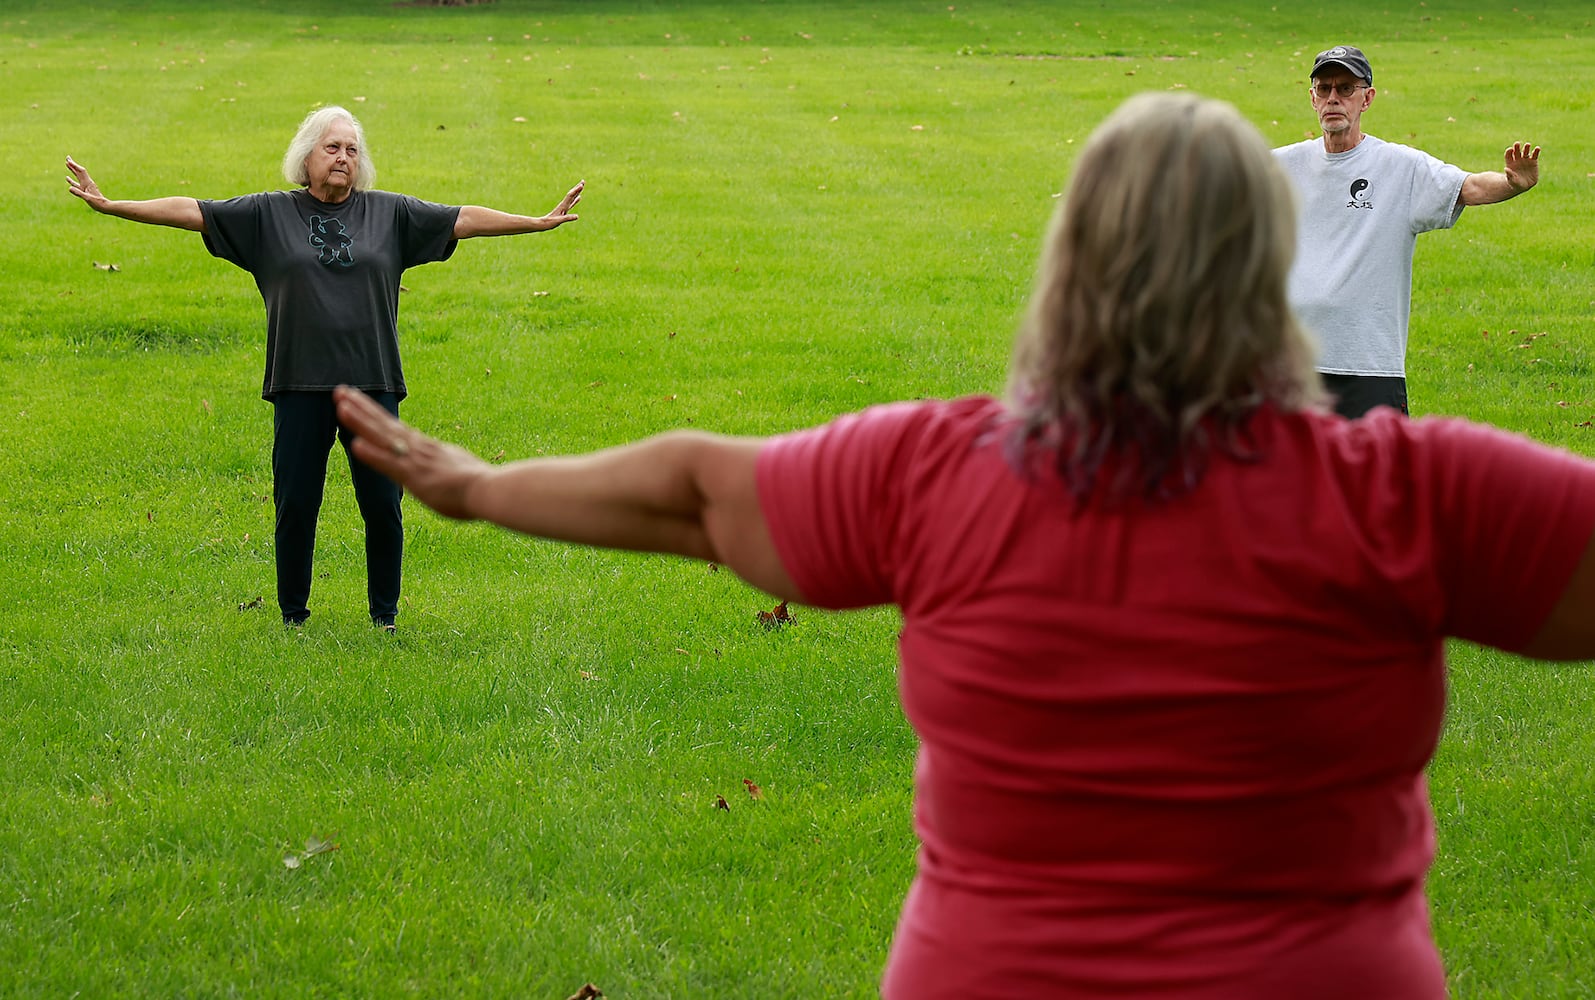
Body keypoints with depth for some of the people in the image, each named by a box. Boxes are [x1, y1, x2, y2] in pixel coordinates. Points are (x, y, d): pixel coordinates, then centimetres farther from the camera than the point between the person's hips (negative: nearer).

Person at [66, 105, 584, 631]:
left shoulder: (391, 213, 9)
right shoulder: (268, 214, 5)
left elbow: (464, 220, 11)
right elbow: (191, 212, 3)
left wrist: (539, 222, 8)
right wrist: (108, 205, -2)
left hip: (372, 382, 1)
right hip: (300, 387, -1)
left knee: (382, 504, 2)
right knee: (295, 504, 2)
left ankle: (384, 614, 17)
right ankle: (293, 614, 17)